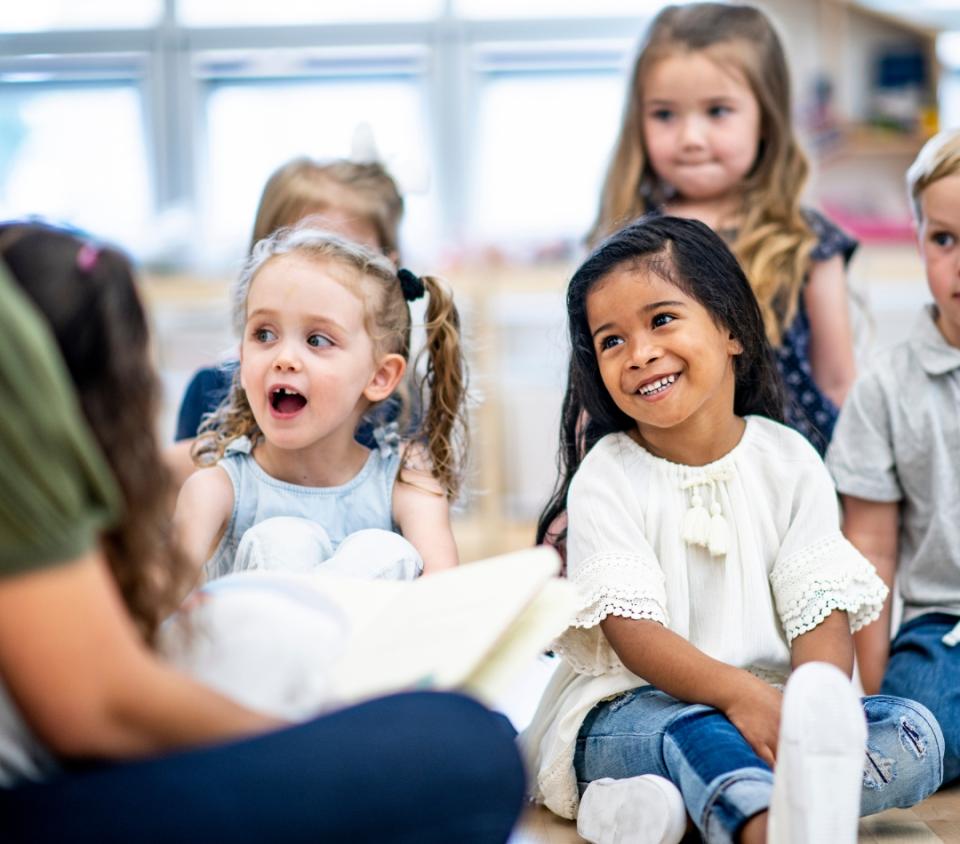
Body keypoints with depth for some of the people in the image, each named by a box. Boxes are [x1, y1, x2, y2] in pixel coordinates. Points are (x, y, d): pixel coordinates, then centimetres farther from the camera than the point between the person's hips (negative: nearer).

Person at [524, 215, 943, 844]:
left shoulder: (789, 463, 4)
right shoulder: (606, 478, -2)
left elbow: (822, 610, -4)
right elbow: (631, 630, -14)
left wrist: (816, 712, -27)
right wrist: (738, 694, -32)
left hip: (773, 707, 4)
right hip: (628, 714, -3)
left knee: (916, 735, -20)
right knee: (692, 729, -35)